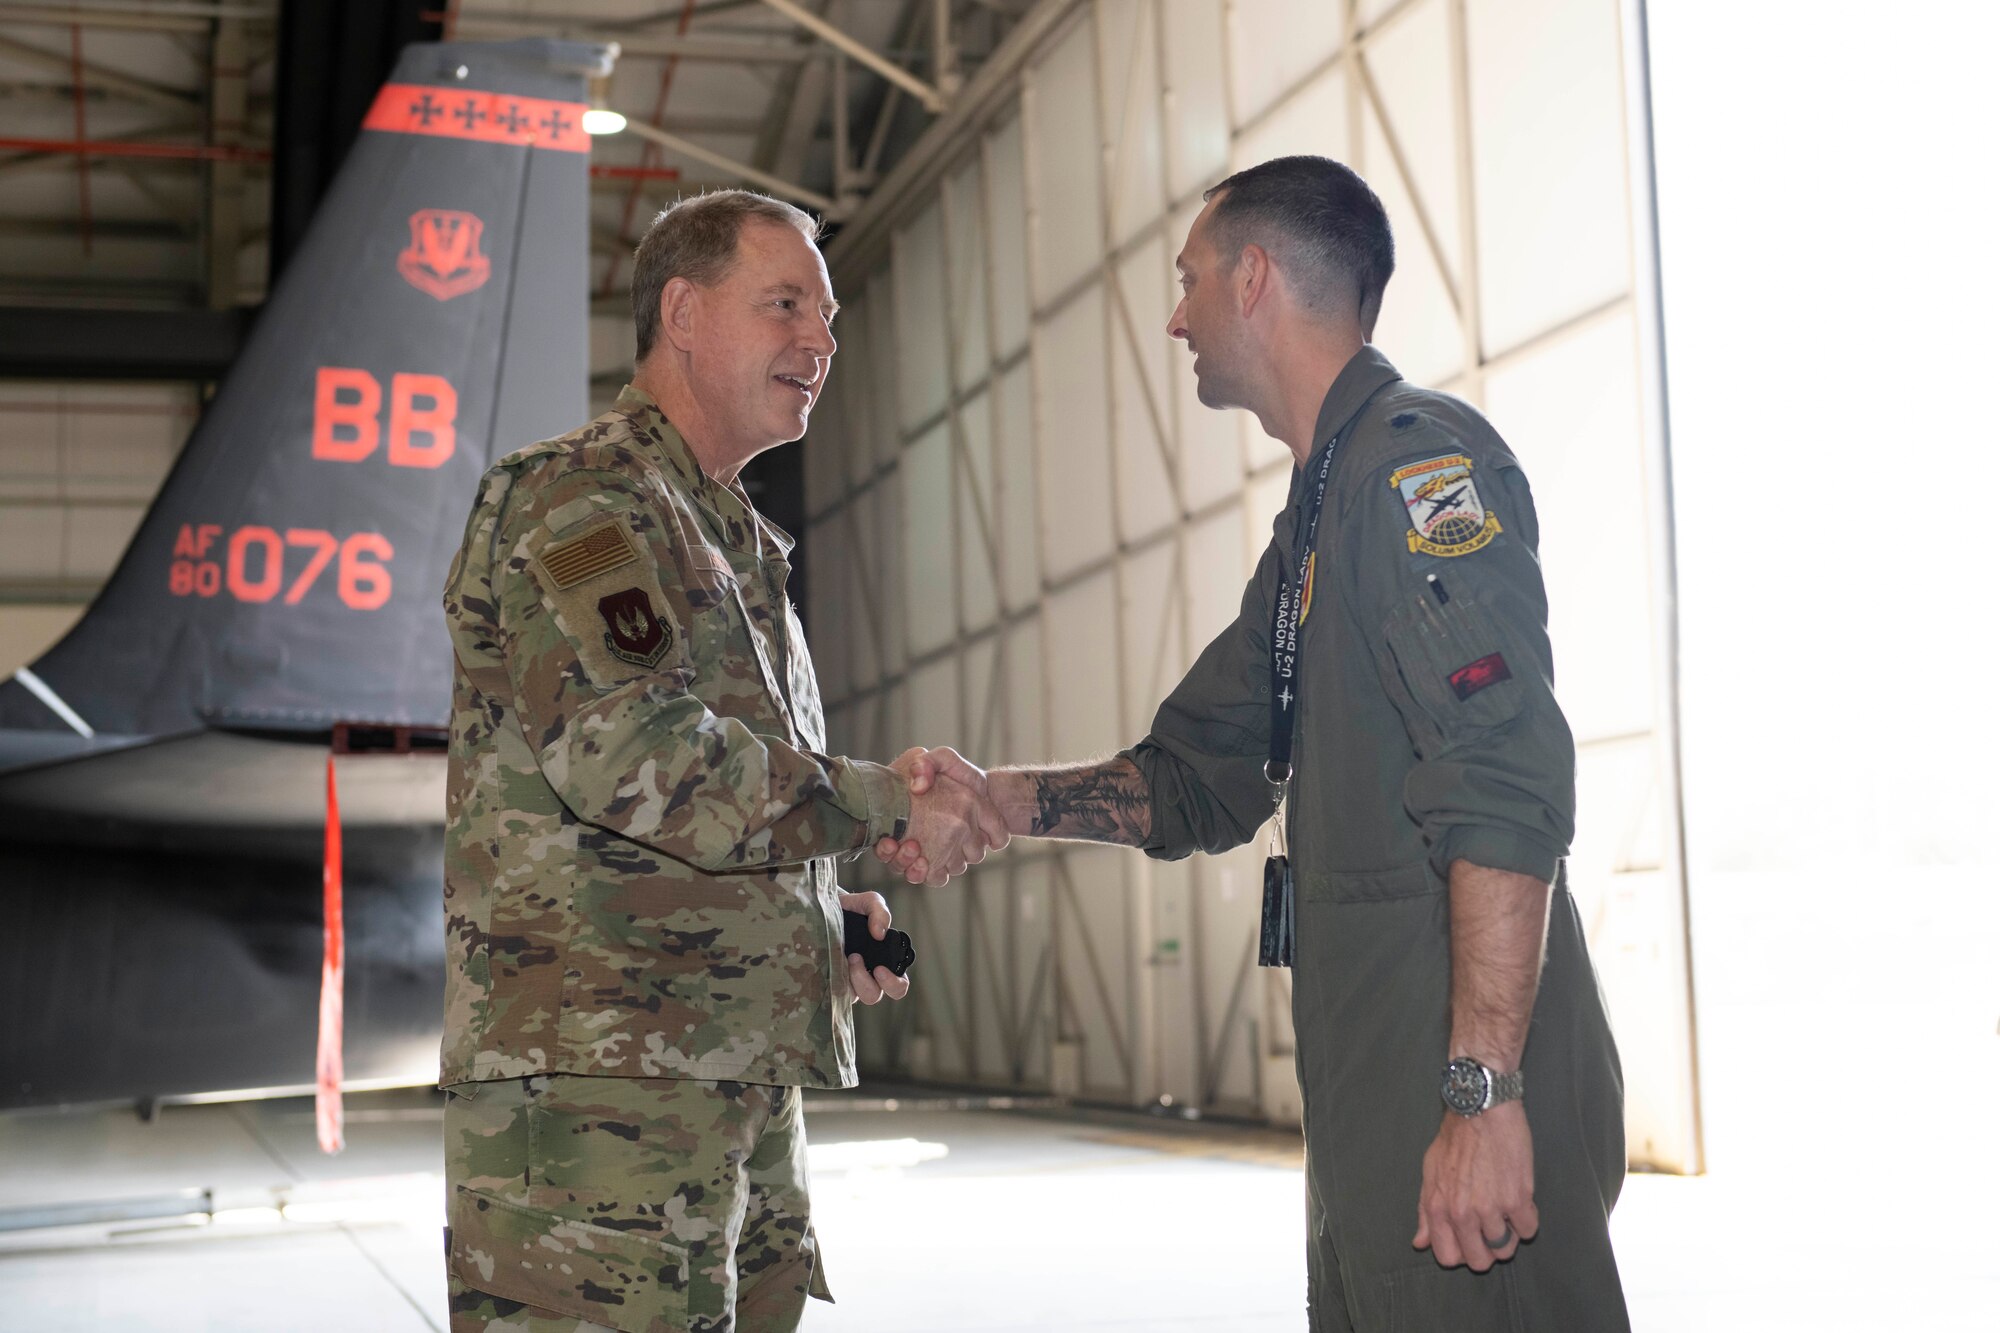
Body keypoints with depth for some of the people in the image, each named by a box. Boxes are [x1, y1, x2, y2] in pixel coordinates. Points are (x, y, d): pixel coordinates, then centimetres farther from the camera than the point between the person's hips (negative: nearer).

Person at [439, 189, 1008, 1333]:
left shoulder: (739, 544, 24)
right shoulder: (573, 497, -6)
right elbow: (625, 750, -21)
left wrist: (826, 919, 12)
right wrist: (888, 803, -14)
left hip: (746, 1086, 9)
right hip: (599, 1077, -9)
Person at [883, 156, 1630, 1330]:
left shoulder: (1423, 457, -11)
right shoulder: (1317, 519, 21)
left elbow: (1506, 794, -22)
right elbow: (1201, 782, 24)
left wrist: (1481, 1093, -26)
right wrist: (1001, 800, 9)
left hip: (1469, 1102, -10)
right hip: (1378, 1101, 10)